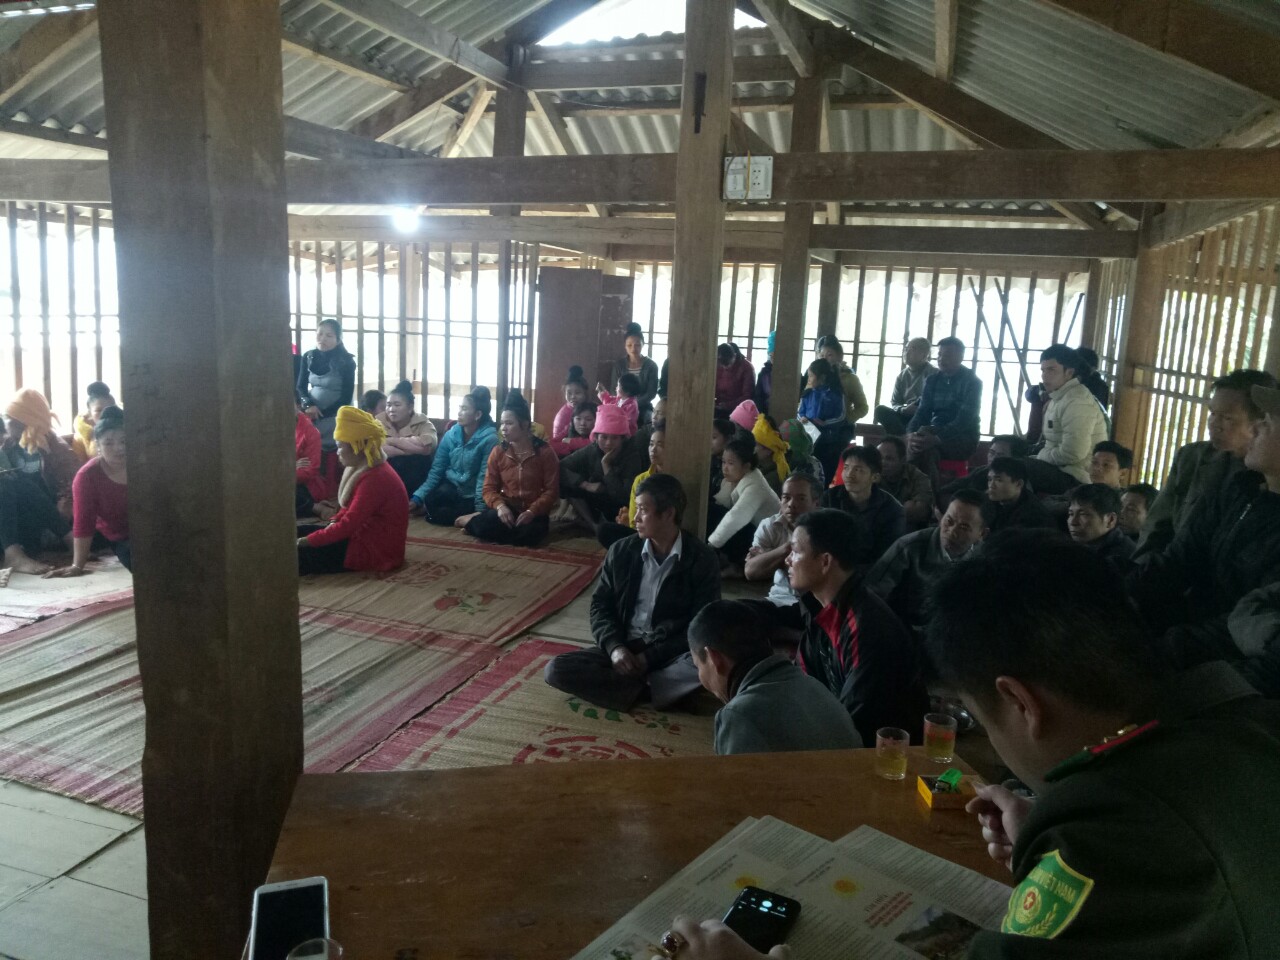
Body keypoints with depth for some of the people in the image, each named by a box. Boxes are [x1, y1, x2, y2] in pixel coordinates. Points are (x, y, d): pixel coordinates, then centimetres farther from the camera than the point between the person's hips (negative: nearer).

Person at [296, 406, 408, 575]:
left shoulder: (375, 479, -24)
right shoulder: (366, 469, 8)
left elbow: (347, 526, -25)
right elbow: (349, 507, 21)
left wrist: (305, 541, -19)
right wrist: (334, 522, 1)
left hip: (376, 550, -10)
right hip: (364, 535, 10)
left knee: (301, 552, -16)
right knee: (299, 532, 6)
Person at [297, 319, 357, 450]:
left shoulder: (346, 361, -8)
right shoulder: (308, 357, 5)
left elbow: (346, 398, -8)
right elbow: (300, 387, 8)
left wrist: (321, 414, -12)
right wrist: (308, 405, -13)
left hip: (335, 418, -3)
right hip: (311, 416, 4)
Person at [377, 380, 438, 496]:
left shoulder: (423, 423, -1)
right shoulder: (380, 421, 3)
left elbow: (426, 446, -21)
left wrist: (393, 441, -13)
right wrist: (410, 449, -17)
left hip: (416, 476, 0)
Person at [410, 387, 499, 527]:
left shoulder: (489, 439, -18)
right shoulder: (451, 434, -3)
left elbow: (484, 478, -19)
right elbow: (436, 470, -3)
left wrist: (480, 511, -24)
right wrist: (417, 497, -12)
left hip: (471, 497, -4)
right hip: (450, 488, 4)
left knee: (436, 515, -22)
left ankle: (429, 510, 10)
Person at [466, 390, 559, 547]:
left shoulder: (545, 452, -3)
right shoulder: (498, 452, 5)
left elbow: (551, 490, -5)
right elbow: (489, 488, 3)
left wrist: (532, 512, -22)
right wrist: (500, 506, -19)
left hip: (533, 511, 0)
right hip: (506, 509, 0)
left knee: (529, 534, -36)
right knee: (485, 525, -35)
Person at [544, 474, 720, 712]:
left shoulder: (702, 559, -6)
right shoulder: (621, 551, 3)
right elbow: (600, 605, 6)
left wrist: (650, 658, -15)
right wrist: (614, 647, -14)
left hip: (672, 654, -3)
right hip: (623, 649, 3)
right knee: (556, 669, -20)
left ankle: (635, 686, -16)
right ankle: (650, 686, -19)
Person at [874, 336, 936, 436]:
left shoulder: (934, 374, -2)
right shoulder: (902, 376, 13)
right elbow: (894, 403, 10)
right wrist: (903, 409, -14)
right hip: (906, 416, 5)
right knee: (880, 410, -19)